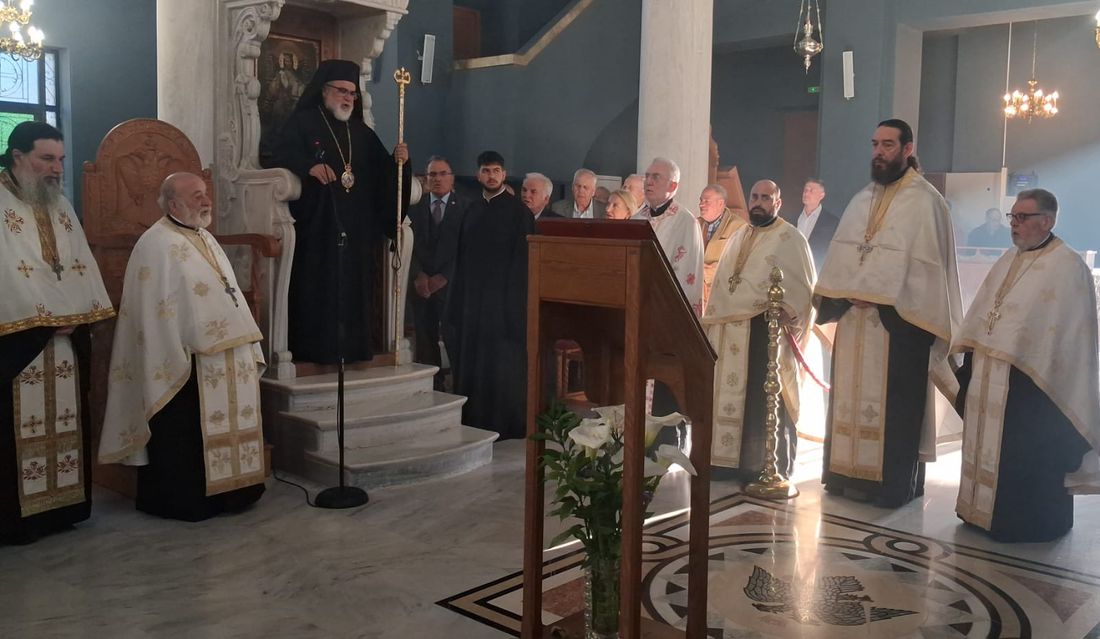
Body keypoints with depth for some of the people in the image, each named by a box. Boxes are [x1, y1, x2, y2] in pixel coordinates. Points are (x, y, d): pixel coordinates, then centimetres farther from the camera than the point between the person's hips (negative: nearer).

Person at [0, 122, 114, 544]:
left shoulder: (60, 206, 15)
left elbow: (82, 266, 11)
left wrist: (78, 316, -3)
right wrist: (49, 319, -15)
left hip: (69, 336, 7)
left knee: (65, 422, 10)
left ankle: (62, 505, 20)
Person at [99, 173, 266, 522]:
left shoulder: (205, 238, 16)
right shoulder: (157, 244, -12)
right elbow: (157, 313, -16)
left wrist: (247, 351, 14)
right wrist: (178, 367, -19)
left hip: (227, 362, 9)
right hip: (189, 365, -8)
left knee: (222, 430, 14)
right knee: (186, 438, 1)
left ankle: (226, 491, 25)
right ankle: (182, 502, 14)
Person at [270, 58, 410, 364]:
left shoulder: (362, 133, 20)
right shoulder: (302, 123, 4)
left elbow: (383, 175, 17)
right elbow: (283, 158, -10)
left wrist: (397, 160, -4)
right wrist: (310, 166, -29)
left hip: (358, 232, 5)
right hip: (316, 228, -5)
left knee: (355, 290, 4)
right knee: (317, 291, -7)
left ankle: (353, 349, 10)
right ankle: (312, 352, -2)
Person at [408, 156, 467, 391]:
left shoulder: (465, 208, 2)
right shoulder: (415, 208, 12)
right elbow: (409, 246, 6)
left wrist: (444, 277, -9)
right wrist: (418, 276, -7)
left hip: (451, 284, -3)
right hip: (422, 286, 3)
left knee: (454, 340, -9)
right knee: (425, 342, 3)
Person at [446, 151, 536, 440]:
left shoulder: (519, 211, -4)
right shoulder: (472, 211, 13)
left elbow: (522, 258, -8)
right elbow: (462, 258, 14)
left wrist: (514, 302, -14)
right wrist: (458, 301, 8)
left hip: (504, 297, -5)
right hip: (473, 298, 6)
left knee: (503, 366, -2)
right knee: (471, 363, 7)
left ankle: (506, 424, 7)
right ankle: (473, 423, 16)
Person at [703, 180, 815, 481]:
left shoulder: (791, 238, -1)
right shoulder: (738, 236, 18)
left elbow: (804, 287, -6)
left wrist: (786, 316, -17)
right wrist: (711, 319, 12)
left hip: (765, 331, -6)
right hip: (727, 330, 6)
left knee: (764, 401, -3)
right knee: (727, 396, 9)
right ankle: (725, 459, 18)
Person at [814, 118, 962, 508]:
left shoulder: (925, 201, -6)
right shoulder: (861, 201, 15)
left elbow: (925, 263, -12)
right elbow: (839, 257, 12)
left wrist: (878, 298, -16)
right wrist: (849, 295, -5)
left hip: (897, 319, -6)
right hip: (855, 317, 7)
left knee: (894, 403, -2)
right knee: (852, 396, 9)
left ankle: (894, 483, 6)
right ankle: (851, 473, 18)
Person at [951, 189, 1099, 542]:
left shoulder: (1068, 265, -11)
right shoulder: (1009, 260, 13)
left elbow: (1068, 330, -14)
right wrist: (971, 350, 12)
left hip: (1030, 378, -8)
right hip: (989, 374, 8)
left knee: (1025, 455, 2)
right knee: (987, 445, 16)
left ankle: (1028, 522, 14)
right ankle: (984, 509, 29)